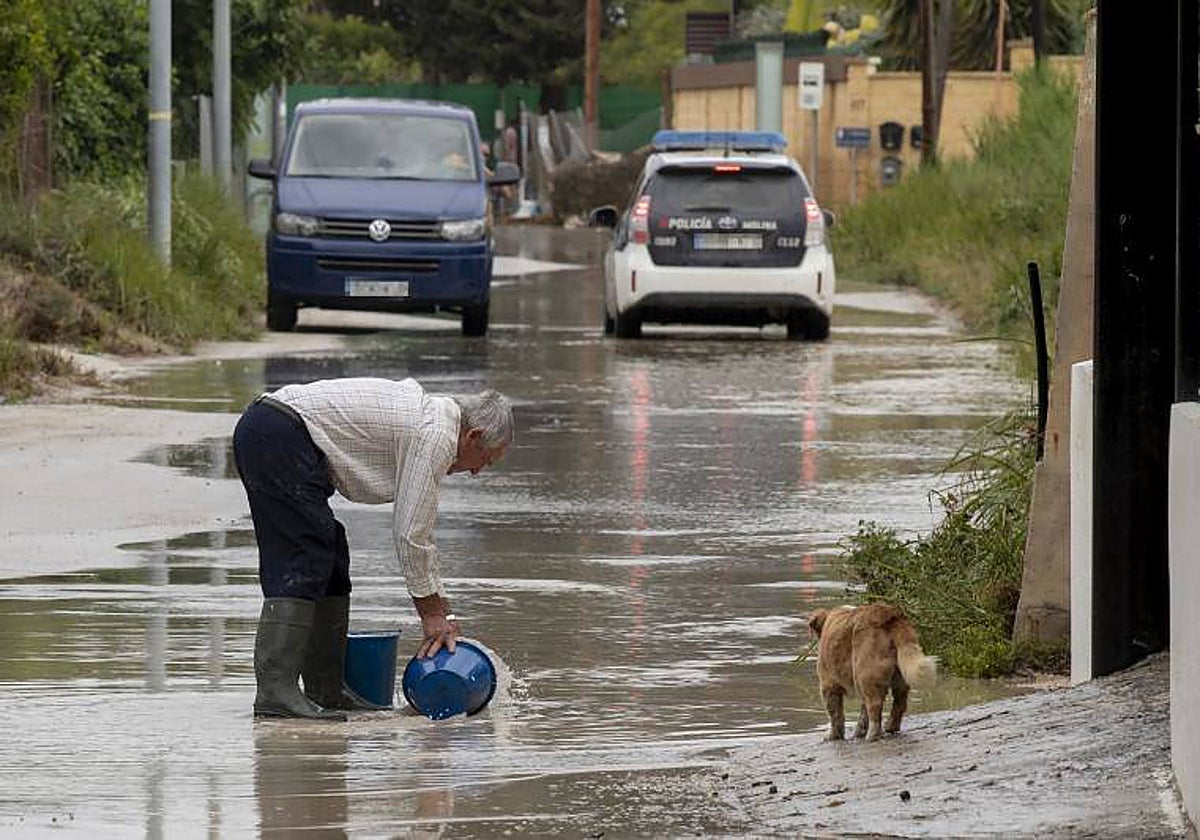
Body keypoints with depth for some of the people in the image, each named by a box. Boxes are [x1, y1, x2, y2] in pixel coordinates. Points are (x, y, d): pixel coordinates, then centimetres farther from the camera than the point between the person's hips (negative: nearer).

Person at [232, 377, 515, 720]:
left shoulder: (424, 413, 23)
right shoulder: (436, 435, -8)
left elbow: (417, 532, 29)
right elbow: (410, 535, -7)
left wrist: (443, 612, 29)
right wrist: (432, 614, 3)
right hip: (281, 437, -11)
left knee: (329, 560, 13)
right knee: (304, 563, -13)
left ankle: (325, 688, 14)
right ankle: (275, 690, -20)